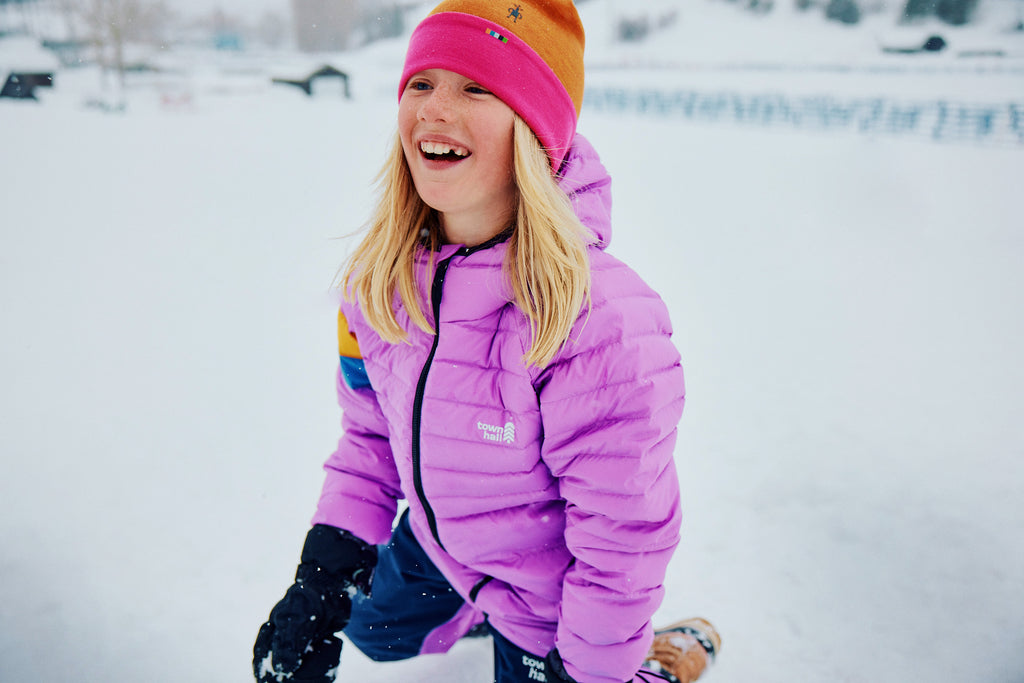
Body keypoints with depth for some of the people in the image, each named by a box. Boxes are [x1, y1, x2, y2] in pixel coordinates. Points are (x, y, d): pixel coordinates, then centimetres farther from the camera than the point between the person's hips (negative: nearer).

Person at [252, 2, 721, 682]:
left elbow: (623, 535, -26)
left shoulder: (603, 321, -38)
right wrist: (326, 570, -4)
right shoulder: (381, 277, -16)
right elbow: (371, 433, 0)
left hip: (544, 593, -6)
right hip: (434, 538, 7)